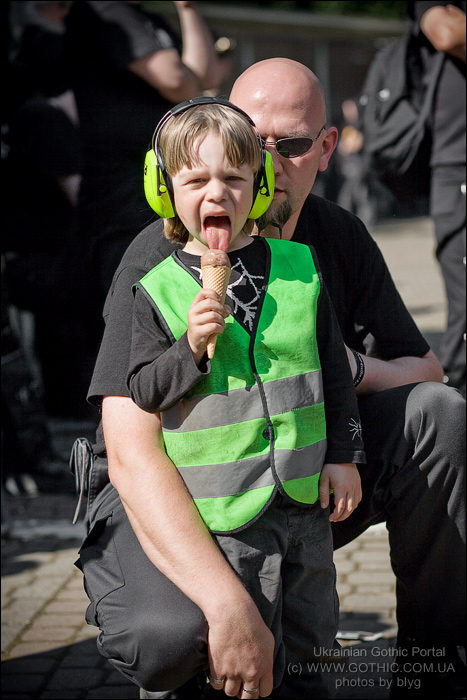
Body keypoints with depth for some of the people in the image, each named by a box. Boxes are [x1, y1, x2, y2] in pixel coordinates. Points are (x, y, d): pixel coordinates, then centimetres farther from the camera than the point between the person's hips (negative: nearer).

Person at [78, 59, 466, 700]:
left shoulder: (339, 238, -2)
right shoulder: (163, 259, -21)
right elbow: (132, 453, -33)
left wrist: (352, 369, -20)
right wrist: (227, 599, -47)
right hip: (170, 502, -6)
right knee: (170, 635, -38)